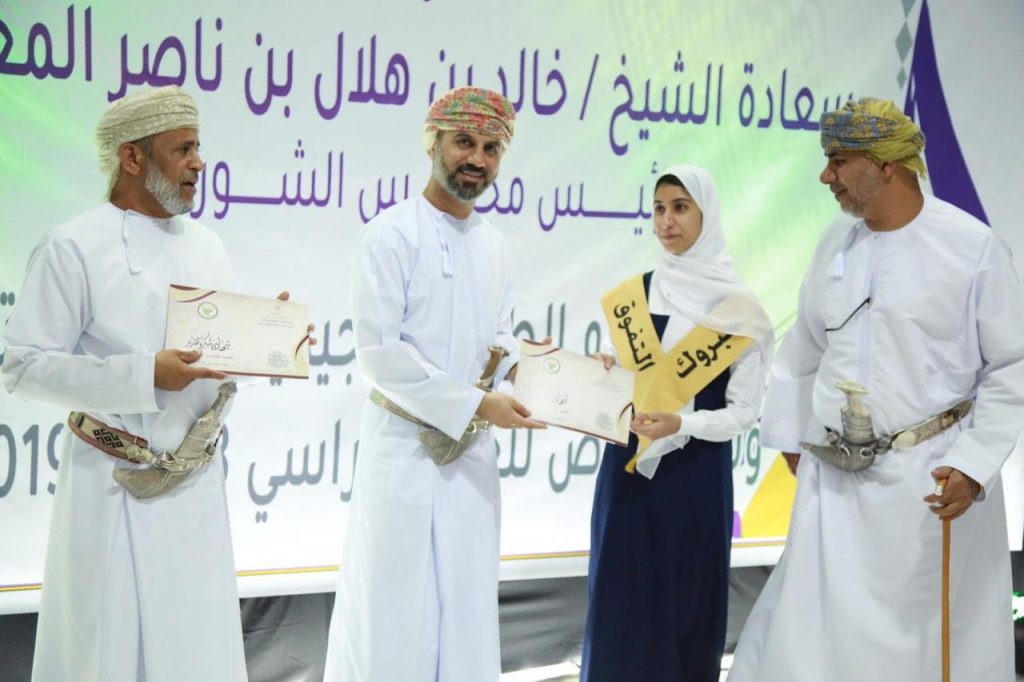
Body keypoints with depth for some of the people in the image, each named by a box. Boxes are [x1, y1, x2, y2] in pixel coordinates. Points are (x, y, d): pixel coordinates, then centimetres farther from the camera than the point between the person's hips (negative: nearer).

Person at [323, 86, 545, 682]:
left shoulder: (495, 245, 11)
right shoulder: (391, 235, -10)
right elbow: (378, 351, -16)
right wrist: (476, 404, -18)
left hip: (472, 453, 6)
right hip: (406, 447, -6)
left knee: (466, 605, 10)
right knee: (393, 610, -1)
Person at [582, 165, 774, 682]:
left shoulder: (736, 308, -5)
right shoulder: (629, 296, 6)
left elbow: (743, 412, -6)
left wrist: (680, 424, -21)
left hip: (695, 477, -3)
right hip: (626, 470, 3)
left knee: (686, 605, 3)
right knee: (619, 603, 4)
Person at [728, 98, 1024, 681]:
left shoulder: (974, 247, -8)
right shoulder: (835, 244, 7)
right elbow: (804, 350, 18)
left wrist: (974, 466, -13)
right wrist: (789, 435, 17)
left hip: (928, 481, -4)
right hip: (833, 481, 4)